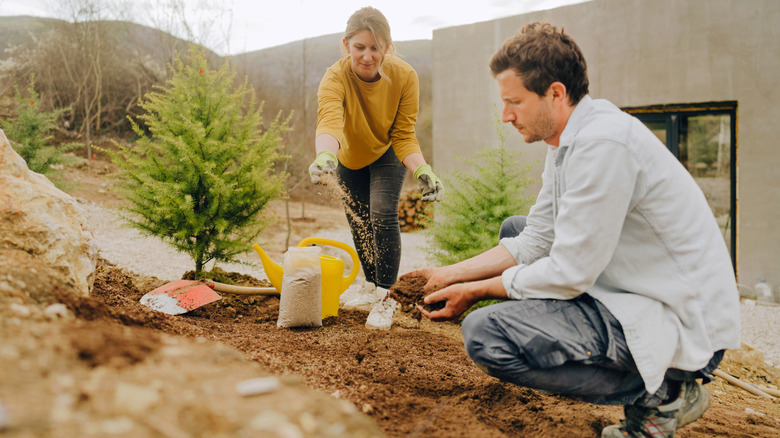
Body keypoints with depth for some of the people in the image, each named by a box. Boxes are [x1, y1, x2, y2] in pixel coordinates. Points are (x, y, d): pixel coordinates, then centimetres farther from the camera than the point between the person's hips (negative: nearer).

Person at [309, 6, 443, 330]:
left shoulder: (404, 77, -31)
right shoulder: (335, 78, -35)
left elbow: (404, 136, -25)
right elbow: (329, 121, -54)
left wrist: (422, 170, -43)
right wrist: (325, 155, -75)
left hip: (388, 155, -1)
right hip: (351, 158, 2)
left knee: (383, 216, -21)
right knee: (359, 224, 14)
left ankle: (385, 299, -7)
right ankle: (374, 288, 38)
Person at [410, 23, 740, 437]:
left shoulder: (603, 143, -23)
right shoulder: (569, 141, 8)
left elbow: (569, 275, -22)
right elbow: (534, 244, 12)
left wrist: (476, 290, -8)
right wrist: (448, 275, 7)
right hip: (633, 293, 10)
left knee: (484, 332, -24)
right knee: (514, 229, 23)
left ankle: (659, 394, -6)